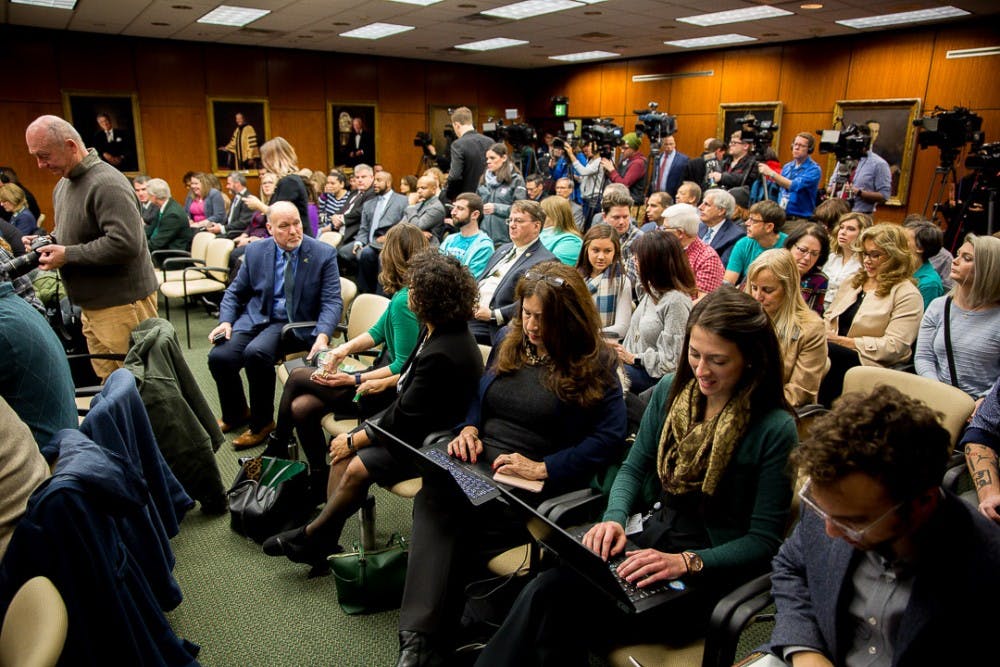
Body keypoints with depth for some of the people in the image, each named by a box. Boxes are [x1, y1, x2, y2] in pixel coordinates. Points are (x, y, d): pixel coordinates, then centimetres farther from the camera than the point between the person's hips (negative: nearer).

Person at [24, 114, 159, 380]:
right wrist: (48, 243, 8)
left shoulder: (107, 184, -16)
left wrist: (67, 255, -17)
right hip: (92, 305, 9)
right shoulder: (62, 185, 16)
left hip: (122, 302, -9)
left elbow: (125, 243, -26)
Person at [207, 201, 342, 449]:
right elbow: (234, 292, 14)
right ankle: (235, 414, 13)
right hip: (255, 318, 4)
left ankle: (261, 423, -6)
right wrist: (226, 321, -5)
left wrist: (323, 336, -27)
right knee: (219, 356, -19)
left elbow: (332, 301, -10)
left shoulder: (324, 254, -6)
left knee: (256, 353, -31)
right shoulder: (255, 252, 4)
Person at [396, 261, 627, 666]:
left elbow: (610, 437, -10)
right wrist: (469, 428, 2)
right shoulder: (511, 342, 15)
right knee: (435, 492, -30)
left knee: (442, 513, -30)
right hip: (478, 464, 5)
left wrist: (543, 469, -18)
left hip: (534, 485, -5)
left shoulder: (594, 364, -3)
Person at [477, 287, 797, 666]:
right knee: (544, 591, -23)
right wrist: (614, 519, -10)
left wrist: (687, 562, -24)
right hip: (652, 539, 5)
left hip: (711, 569, -5)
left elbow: (765, 540, -11)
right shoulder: (671, 390, 1)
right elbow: (634, 467, 9)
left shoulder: (775, 429, -14)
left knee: (555, 609, -25)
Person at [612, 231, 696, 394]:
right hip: (634, 362, 8)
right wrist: (624, 353, -1)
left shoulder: (676, 300, -20)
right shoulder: (651, 289, 10)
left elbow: (672, 360, -20)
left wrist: (635, 358, -14)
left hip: (655, 375, -8)